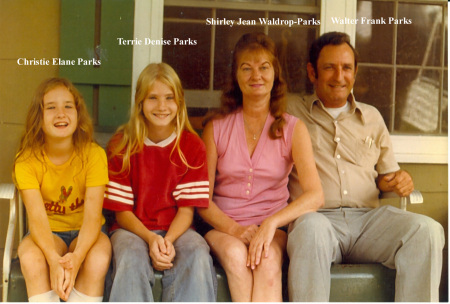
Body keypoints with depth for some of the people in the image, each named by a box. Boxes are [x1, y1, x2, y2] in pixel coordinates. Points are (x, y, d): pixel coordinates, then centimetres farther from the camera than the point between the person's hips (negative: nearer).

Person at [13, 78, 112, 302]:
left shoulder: (93, 154, -14)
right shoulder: (26, 160, -12)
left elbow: (93, 215, -22)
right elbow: (37, 216, -24)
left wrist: (77, 257, -41)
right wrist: (54, 260, -42)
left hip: (84, 233, 0)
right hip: (47, 234, 1)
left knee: (98, 260, -33)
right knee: (30, 259, -32)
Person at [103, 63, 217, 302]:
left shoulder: (192, 146, 1)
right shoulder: (121, 146, -1)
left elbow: (186, 209, -2)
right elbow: (122, 211, -2)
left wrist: (168, 240, -22)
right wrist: (151, 239, -21)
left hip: (176, 229, 1)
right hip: (132, 229, -1)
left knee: (198, 256, -31)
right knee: (131, 258, -35)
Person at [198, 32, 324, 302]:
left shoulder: (293, 129, 4)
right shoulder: (217, 128, 7)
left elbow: (315, 195, -10)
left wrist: (271, 223, -25)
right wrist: (235, 229, -16)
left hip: (272, 228, 0)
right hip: (223, 227, 1)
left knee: (268, 259, -33)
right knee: (236, 254, -33)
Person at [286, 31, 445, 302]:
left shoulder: (372, 117, 24)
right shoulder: (292, 115, 13)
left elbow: (387, 175, 27)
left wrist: (399, 182, 3)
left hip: (368, 217, 4)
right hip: (318, 216, -3)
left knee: (428, 229, -25)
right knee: (312, 227, -40)